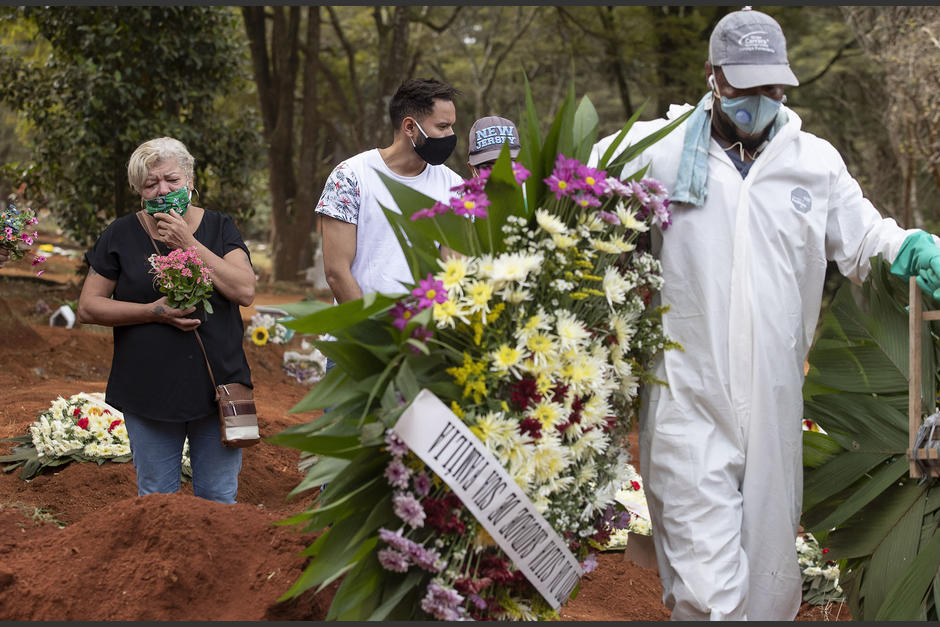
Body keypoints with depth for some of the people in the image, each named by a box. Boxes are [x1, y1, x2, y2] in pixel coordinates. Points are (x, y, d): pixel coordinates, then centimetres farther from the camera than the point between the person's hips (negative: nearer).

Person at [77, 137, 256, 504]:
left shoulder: (219, 228, 3)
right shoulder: (121, 236, 1)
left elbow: (245, 291, -11)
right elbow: (88, 307, -1)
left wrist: (188, 244, -15)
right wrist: (154, 312, -14)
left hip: (216, 387, 0)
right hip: (149, 391, 0)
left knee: (218, 502, 7)